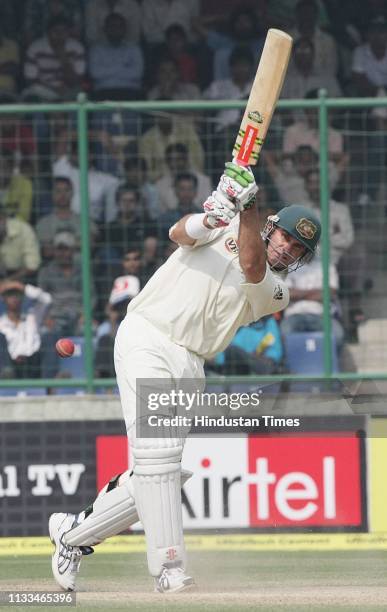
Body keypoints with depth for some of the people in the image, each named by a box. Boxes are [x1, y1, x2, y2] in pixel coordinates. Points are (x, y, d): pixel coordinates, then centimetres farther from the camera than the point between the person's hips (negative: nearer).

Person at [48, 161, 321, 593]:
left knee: (163, 471, 1)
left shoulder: (275, 293, 11)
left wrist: (247, 204, -22)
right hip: (146, 341, -5)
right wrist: (209, 219, -33)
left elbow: (251, 264, -11)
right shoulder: (226, 228, 9)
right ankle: (168, 565, -21)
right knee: (158, 450, -18)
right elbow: (179, 233, -11)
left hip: (188, 366, 5)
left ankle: (73, 533, 19)